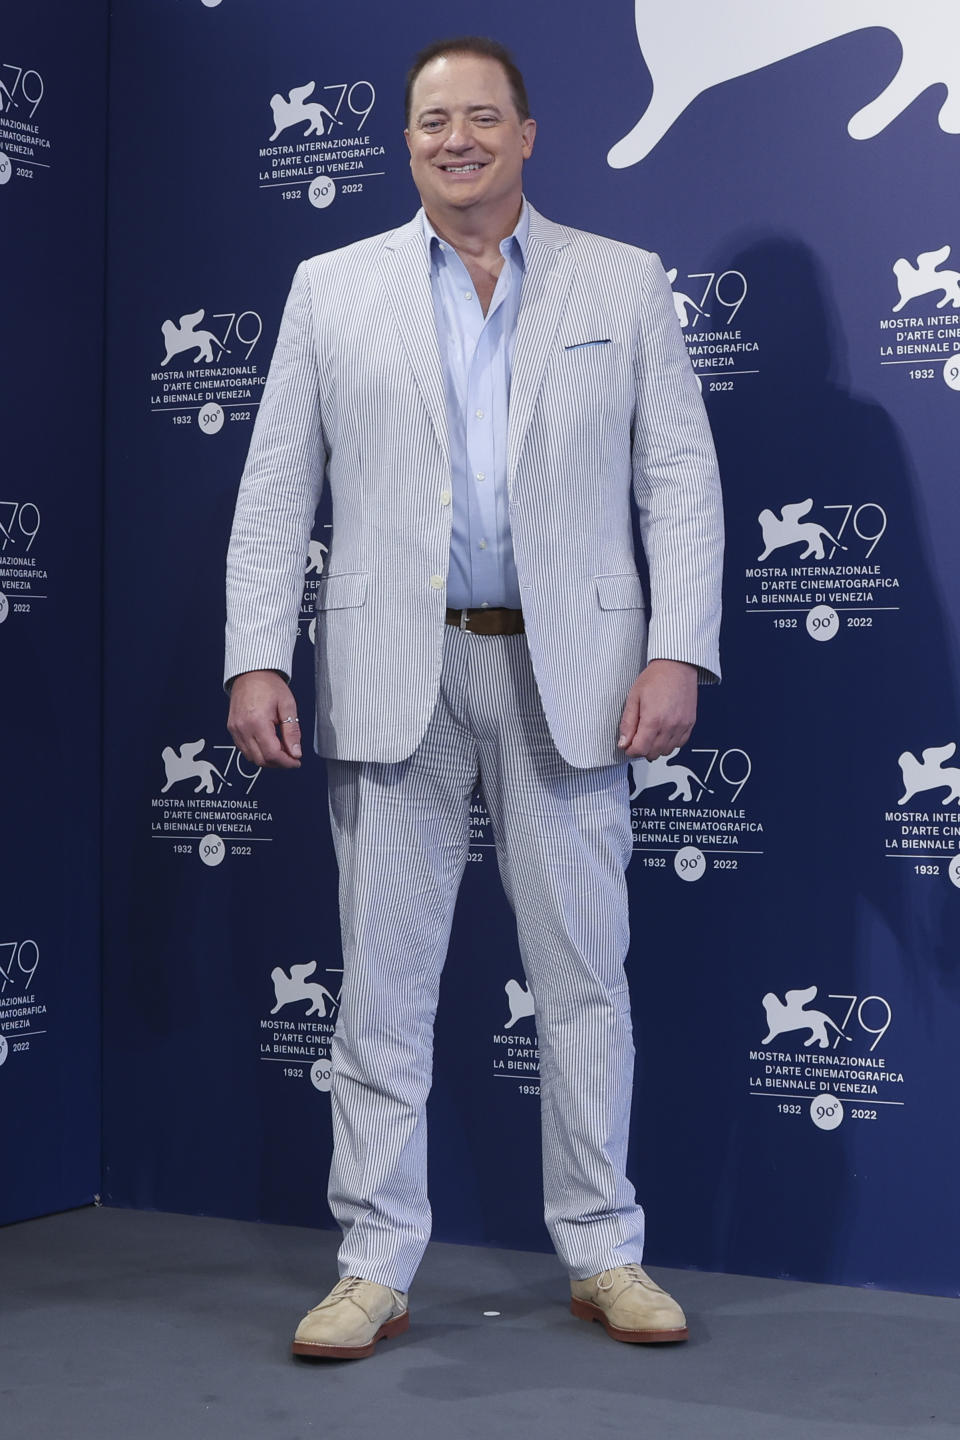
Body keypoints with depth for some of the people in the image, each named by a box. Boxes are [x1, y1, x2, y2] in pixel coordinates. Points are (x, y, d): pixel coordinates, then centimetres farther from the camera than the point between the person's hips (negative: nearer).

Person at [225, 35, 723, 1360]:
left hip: (567, 675, 0)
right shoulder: (333, 289, 9)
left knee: (586, 977, 6)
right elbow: (275, 493, 6)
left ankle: (606, 1258, 18)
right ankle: (376, 1268, 13)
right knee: (383, 985, 4)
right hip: (396, 677, 1)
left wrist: (679, 652, -8)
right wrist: (258, 659, -5)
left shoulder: (624, 286, 8)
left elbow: (682, 484, 3)